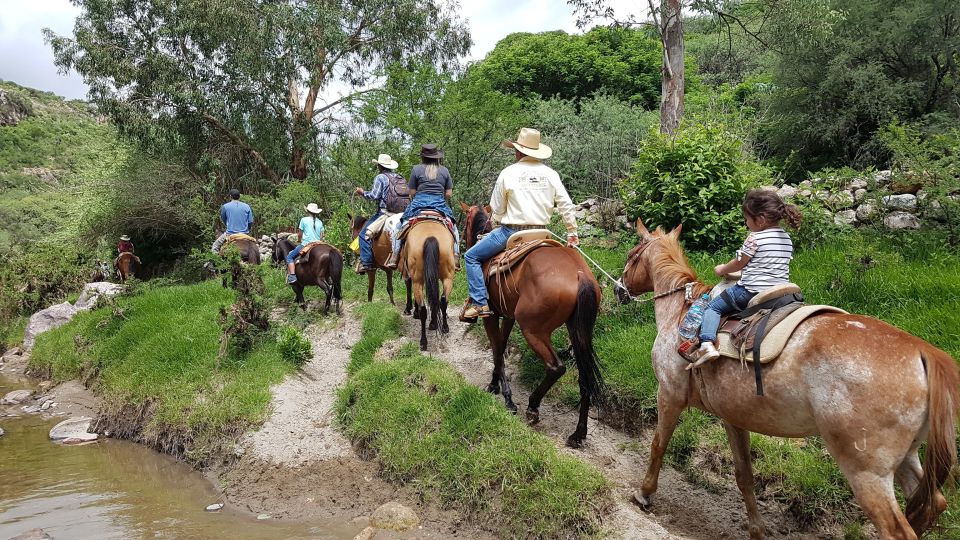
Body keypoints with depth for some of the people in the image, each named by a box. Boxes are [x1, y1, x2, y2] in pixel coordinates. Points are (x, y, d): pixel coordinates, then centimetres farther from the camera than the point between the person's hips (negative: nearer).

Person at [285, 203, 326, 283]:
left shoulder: (304, 220, -1)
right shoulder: (320, 222, 11)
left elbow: (299, 234, 5)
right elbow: (321, 236, 10)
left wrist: (299, 240, 24)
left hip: (305, 244, -5)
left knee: (290, 256, 6)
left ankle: (292, 276, -11)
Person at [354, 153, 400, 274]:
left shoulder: (380, 177, -5)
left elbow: (374, 195, -13)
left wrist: (362, 192, 4)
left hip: (384, 212, -7)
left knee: (364, 234, -3)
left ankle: (365, 263, -12)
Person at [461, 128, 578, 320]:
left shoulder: (508, 173, -6)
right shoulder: (550, 174, 3)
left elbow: (497, 209, 1)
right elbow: (566, 205, 2)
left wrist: (497, 225, 21)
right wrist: (572, 233, 11)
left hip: (511, 230, -4)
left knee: (471, 257, 7)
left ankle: (479, 303, -3)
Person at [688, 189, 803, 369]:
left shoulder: (754, 238, -11)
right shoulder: (787, 239, 10)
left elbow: (738, 264, -1)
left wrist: (722, 270, 20)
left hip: (750, 292, -7)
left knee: (712, 307, 4)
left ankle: (707, 344, -13)